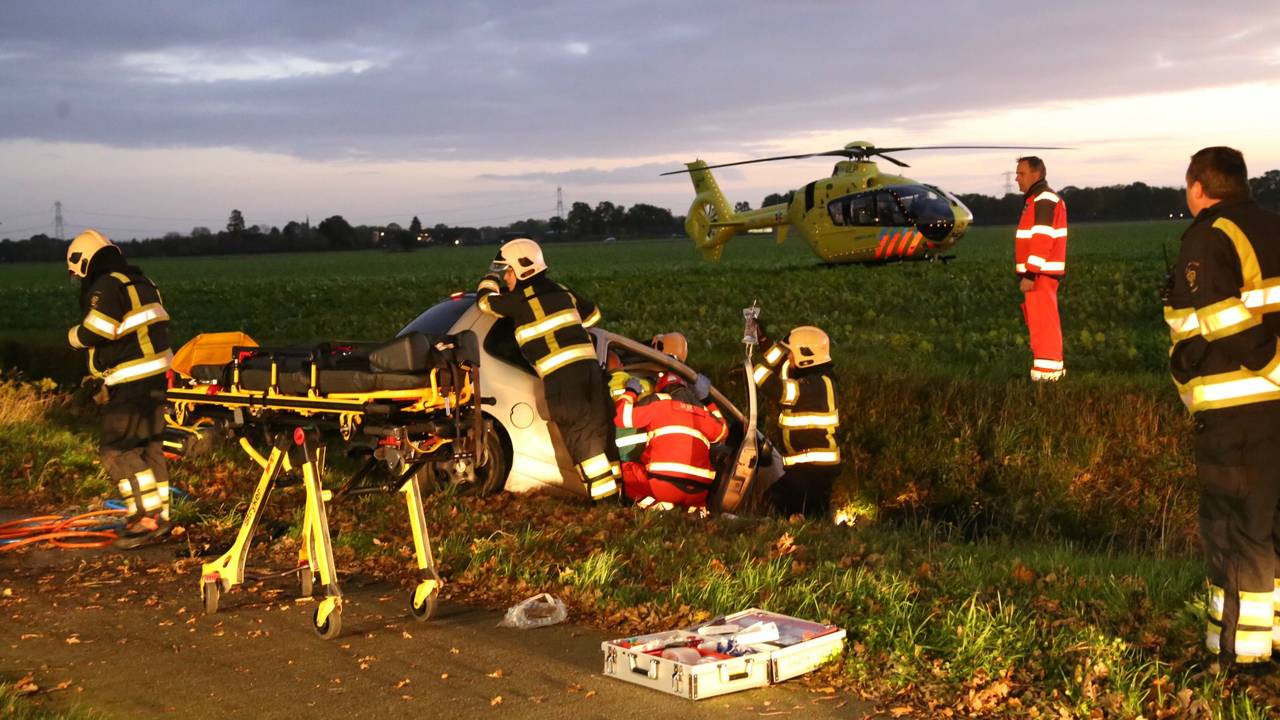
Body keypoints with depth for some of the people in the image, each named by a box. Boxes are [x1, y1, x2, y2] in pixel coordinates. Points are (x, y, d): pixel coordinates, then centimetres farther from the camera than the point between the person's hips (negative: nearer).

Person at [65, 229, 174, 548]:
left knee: (117, 450, -6)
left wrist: (73, 335, 3)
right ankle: (158, 515, 21)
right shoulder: (140, 282, 17)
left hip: (134, 384, -10)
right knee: (149, 447, 15)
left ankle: (148, 518, -9)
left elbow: (93, 333, -19)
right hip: (158, 375, 10)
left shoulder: (106, 287, -12)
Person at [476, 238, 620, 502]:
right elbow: (592, 313, 31)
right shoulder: (561, 291, 18)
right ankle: (618, 482, 15)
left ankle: (603, 490, -6)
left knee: (579, 433, -4)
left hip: (561, 376, -7)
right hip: (589, 365, 7)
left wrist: (491, 277, 29)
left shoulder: (522, 300, -3)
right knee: (601, 428, 11)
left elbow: (485, 300, 11)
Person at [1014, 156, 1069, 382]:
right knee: (1040, 322, 14)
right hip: (1039, 273, 11)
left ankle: (1047, 371, -9)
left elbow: (1042, 242, -20)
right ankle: (1052, 367, 20)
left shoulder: (1044, 201, -13)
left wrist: (1030, 274, -23)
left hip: (1040, 273, -11)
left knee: (1042, 322, -9)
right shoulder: (1038, 200, 20)